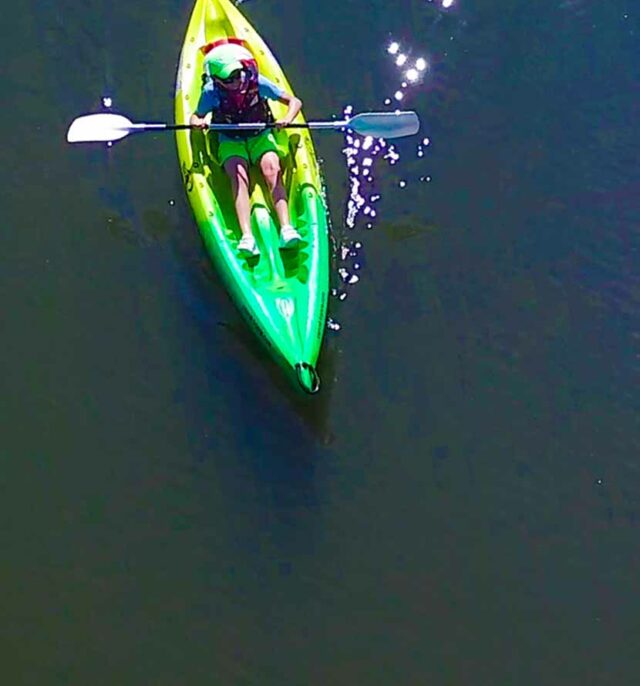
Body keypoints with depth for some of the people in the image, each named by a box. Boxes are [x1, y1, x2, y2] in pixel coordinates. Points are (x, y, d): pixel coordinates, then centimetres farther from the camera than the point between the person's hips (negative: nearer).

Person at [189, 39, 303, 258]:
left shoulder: (258, 83, -12)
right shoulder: (211, 92, -10)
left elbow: (295, 102, -6)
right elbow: (195, 117, 2)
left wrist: (287, 119, -27)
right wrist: (197, 122, -23)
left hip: (261, 138, 1)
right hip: (230, 143, 0)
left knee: (272, 169, -30)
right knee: (238, 176, -30)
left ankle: (286, 228, -43)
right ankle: (247, 237, -47)